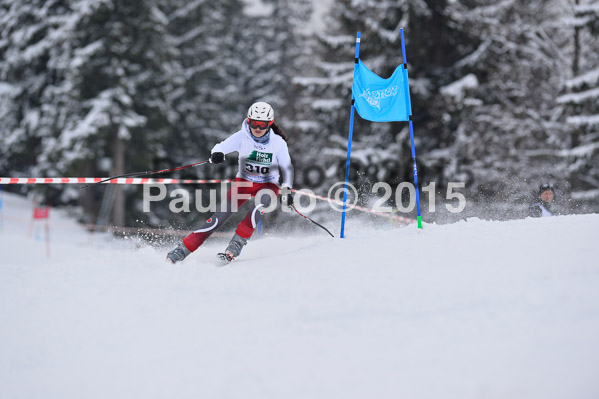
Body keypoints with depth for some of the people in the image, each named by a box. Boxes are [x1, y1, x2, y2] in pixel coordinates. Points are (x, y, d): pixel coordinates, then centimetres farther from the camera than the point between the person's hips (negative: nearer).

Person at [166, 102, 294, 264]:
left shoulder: (278, 143, -12)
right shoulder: (242, 137, -13)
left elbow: (287, 168, -2)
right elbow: (222, 147, -20)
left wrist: (286, 190, -16)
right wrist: (216, 154, -45)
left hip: (268, 185, 0)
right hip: (243, 182, 0)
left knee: (261, 203, -36)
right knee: (221, 215, -16)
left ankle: (235, 245, -31)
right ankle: (182, 250, -13)